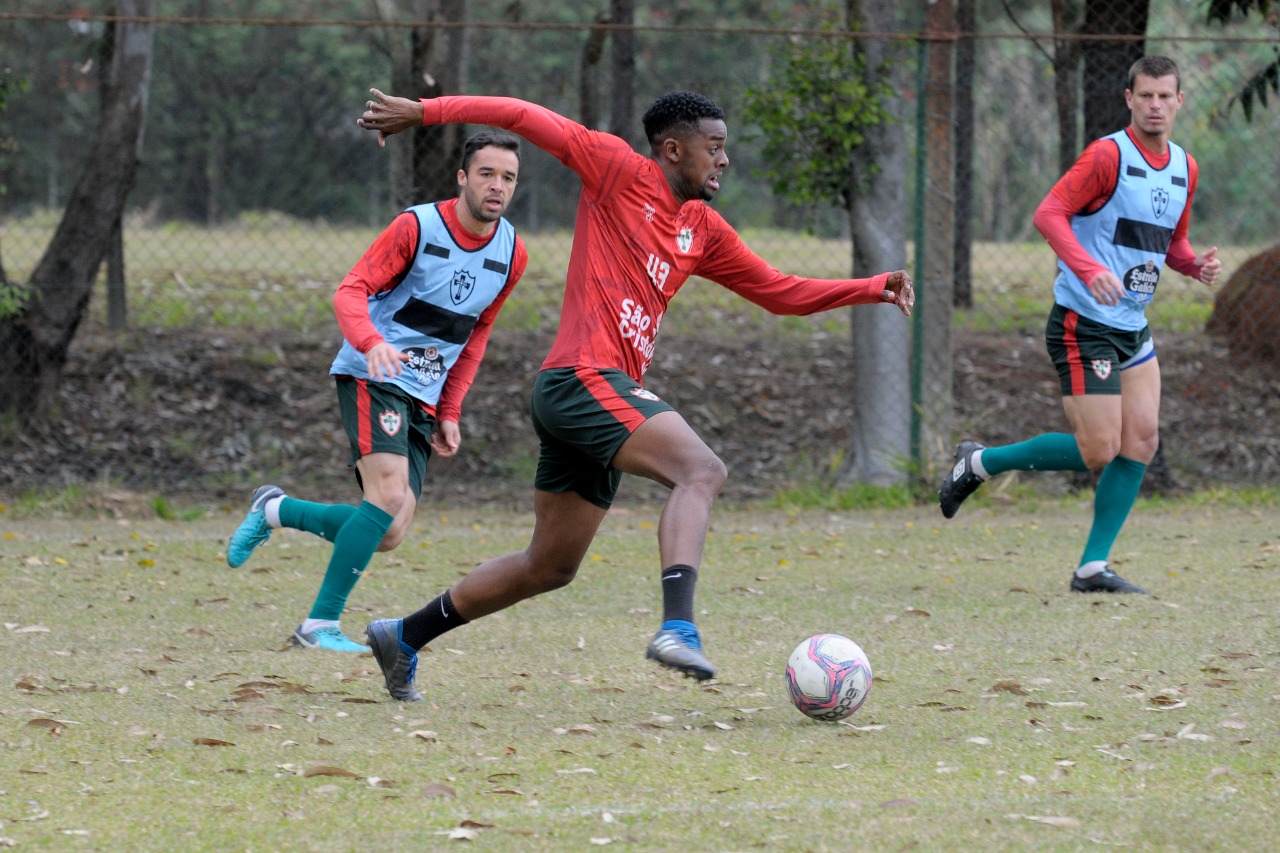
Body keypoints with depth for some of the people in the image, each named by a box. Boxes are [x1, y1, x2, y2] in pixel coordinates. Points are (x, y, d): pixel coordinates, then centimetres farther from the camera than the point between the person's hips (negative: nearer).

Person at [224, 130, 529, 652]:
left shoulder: (512, 255, 5)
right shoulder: (417, 227, -12)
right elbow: (350, 291, -17)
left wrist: (450, 411, 12)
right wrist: (371, 342, -38)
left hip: (423, 397, 6)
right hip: (372, 376, -6)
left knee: (388, 535, -3)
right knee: (389, 493, -26)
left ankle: (275, 510, 20)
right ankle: (320, 624, -18)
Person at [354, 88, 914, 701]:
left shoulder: (703, 231, 19)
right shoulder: (618, 171, -2)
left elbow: (779, 292, 24)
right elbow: (524, 118, -2)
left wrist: (872, 289, 14)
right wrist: (422, 112, -7)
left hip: (611, 390, 9)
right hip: (584, 379, -9)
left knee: (549, 568, 15)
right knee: (701, 470, -27)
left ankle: (403, 637, 27)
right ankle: (677, 627, -43)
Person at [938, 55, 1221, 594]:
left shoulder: (1184, 168, 12)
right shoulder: (1108, 155, -13)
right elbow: (1049, 214, -19)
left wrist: (1196, 264, 1)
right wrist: (1089, 269, -33)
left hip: (1133, 328, 8)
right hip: (1082, 326, -8)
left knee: (1142, 441, -3)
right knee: (1098, 452, -10)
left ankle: (1093, 567, 3)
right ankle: (979, 463, 9)